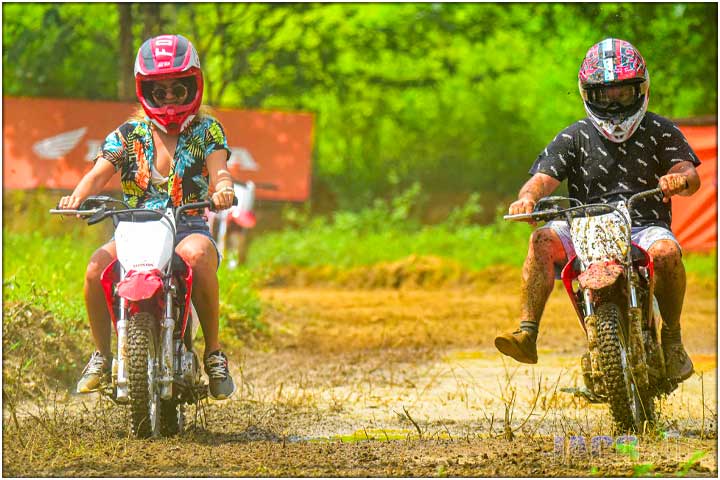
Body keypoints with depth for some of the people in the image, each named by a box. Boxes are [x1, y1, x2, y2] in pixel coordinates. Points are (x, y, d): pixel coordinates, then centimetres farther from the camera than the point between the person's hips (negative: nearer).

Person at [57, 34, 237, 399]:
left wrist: (222, 187, -34)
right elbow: (99, 173, -2)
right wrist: (77, 196, -25)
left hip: (188, 227, -2)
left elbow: (218, 170, -8)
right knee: (97, 266, -29)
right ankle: (102, 355, -6)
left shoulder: (207, 130, 8)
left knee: (197, 256, -39)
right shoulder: (128, 134, 11)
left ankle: (213, 352, -22)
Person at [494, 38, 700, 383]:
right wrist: (528, 196, -27)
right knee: (543, 241, -27)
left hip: (645, 227, -1)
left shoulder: (660, 131, 10)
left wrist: (681, 179, -29)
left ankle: (672, 339, -13)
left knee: (666, 252, -35)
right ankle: (527, 335, -33)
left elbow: (689, 174, -2)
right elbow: (544, 177, -2)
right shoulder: (575, 137, 11)